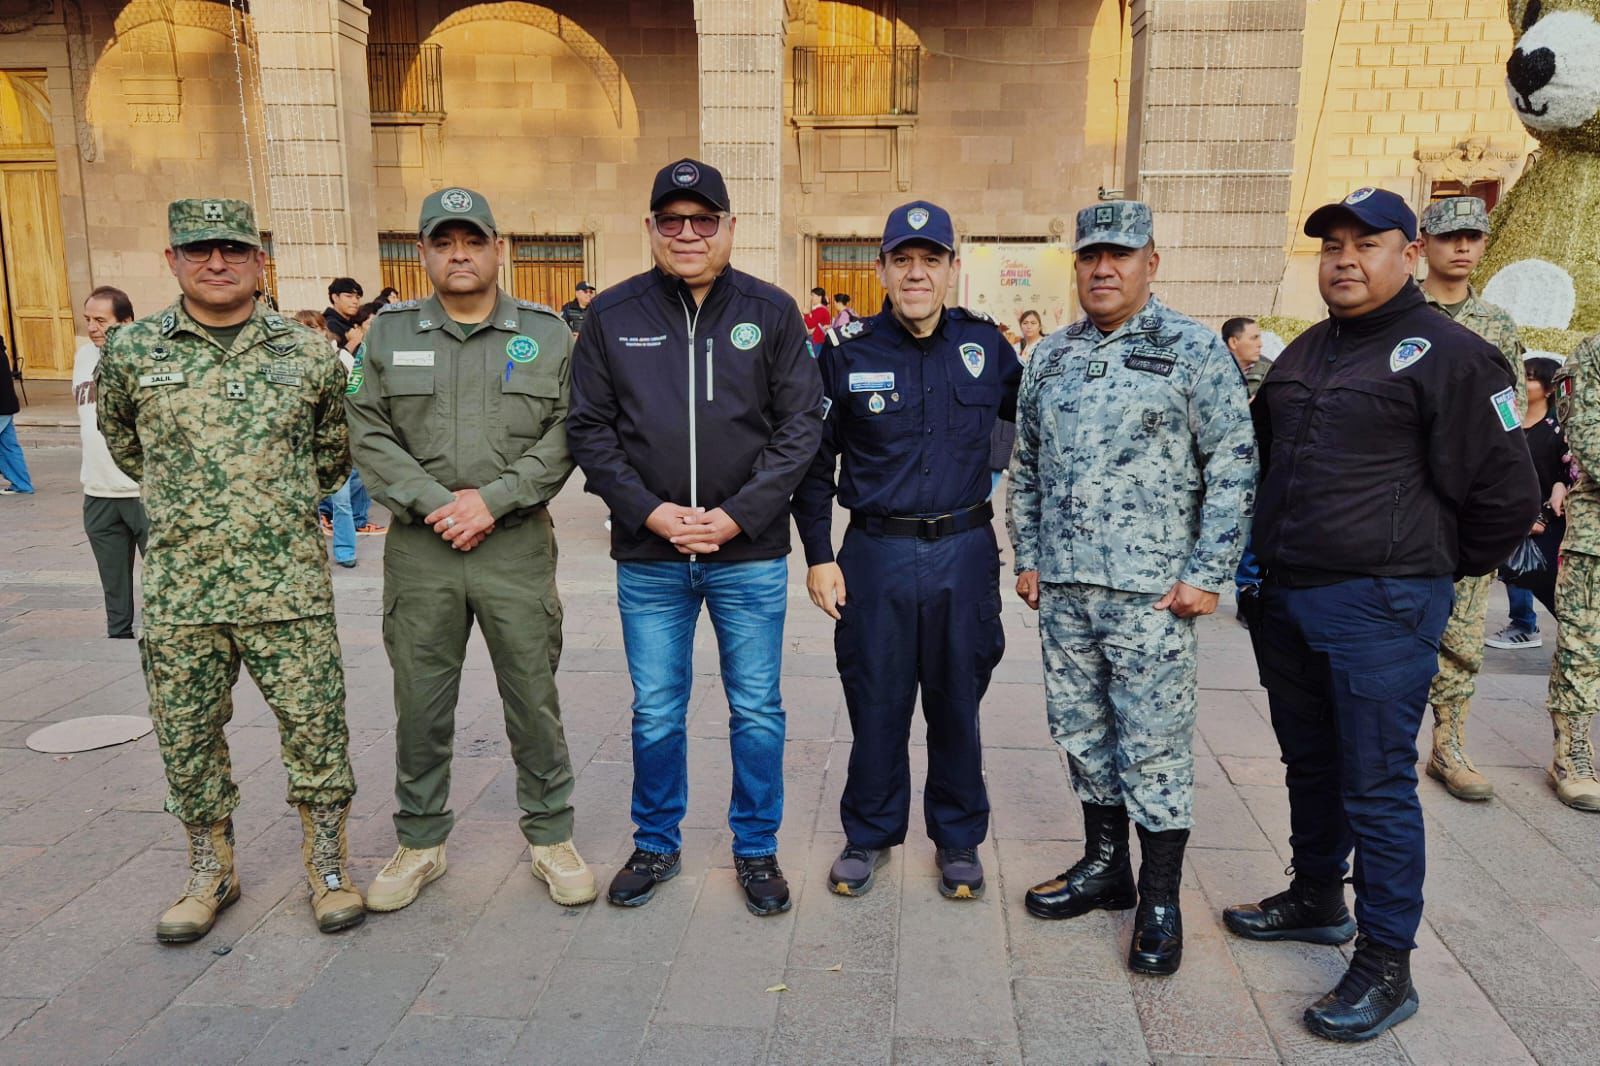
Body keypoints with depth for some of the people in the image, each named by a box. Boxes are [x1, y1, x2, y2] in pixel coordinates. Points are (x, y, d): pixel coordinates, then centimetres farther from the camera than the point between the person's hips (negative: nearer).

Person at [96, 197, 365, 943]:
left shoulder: (307, 354, 1)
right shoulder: (131, 351, 2)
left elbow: (334, 450, 16)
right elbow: (123, 441, 20)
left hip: (290, 588, -1)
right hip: (179, 592, 1)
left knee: (316, 732, 3)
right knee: (187, 742, 11)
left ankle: (327, 867, 21)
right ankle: (211, 873, 31)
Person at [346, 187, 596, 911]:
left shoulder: (546, 333, 5)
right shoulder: (389, 333, 8)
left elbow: (565, 436, -3)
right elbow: (369, 435, 2)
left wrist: (494, 499, -13)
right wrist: (434, 501, -11)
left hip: (518, 547, -1)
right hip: (419, 550, 2)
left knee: (534, 700, 6)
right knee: (420, 706, 10)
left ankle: (550, 837, 23)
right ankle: (420, 843, 28)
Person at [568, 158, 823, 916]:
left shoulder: (771, 312, 0)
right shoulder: (612, 315, 2)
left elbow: (800, 424, -2)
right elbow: (590, 429, 1)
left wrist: (737, 515, -12)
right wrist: (650, 511, -11)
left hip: (750, 555, 0)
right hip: (648, 556, 1)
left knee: (757, 710, 9)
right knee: (656, 711, 12)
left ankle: (756, 848, 28)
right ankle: (656, 845, 32)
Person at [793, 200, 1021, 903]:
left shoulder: (985, 345, 1)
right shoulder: (849, 352, -2)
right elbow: (813, 460, 3)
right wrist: (818, 556, -1)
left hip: (965, 553, 1)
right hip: (877, 553, -1)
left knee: (957, 702, 12)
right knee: (875, 701, 9)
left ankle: (958, 838, 31)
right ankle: (870, 833, 30)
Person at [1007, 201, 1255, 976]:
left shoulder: (1193, 351, -4)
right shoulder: (1050, 358, 12)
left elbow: (1233, 468, -6)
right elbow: (1026, 468, 18)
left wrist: (1207, 575, -11)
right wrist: (1028, 557, 12)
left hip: (1150, 589, -5)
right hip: (1062, 586, 5)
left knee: (1154, 744, 1)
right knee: (1081, 731, 14)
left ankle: (1160, 896, 17)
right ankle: (1104, 863, 31)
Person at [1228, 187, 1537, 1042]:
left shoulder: (1448, 355, -10)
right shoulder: (1302, 355, 13)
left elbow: (1506, 494, -9)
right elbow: (1262, 456, 25)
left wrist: (1437, 564, 2)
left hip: (1379, 609, -7)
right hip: (1285, 600, 7)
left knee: (1376, 784, 0)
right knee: (1311, 763, 19)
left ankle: (1386, 964, 13)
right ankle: (1316, 899, 38)